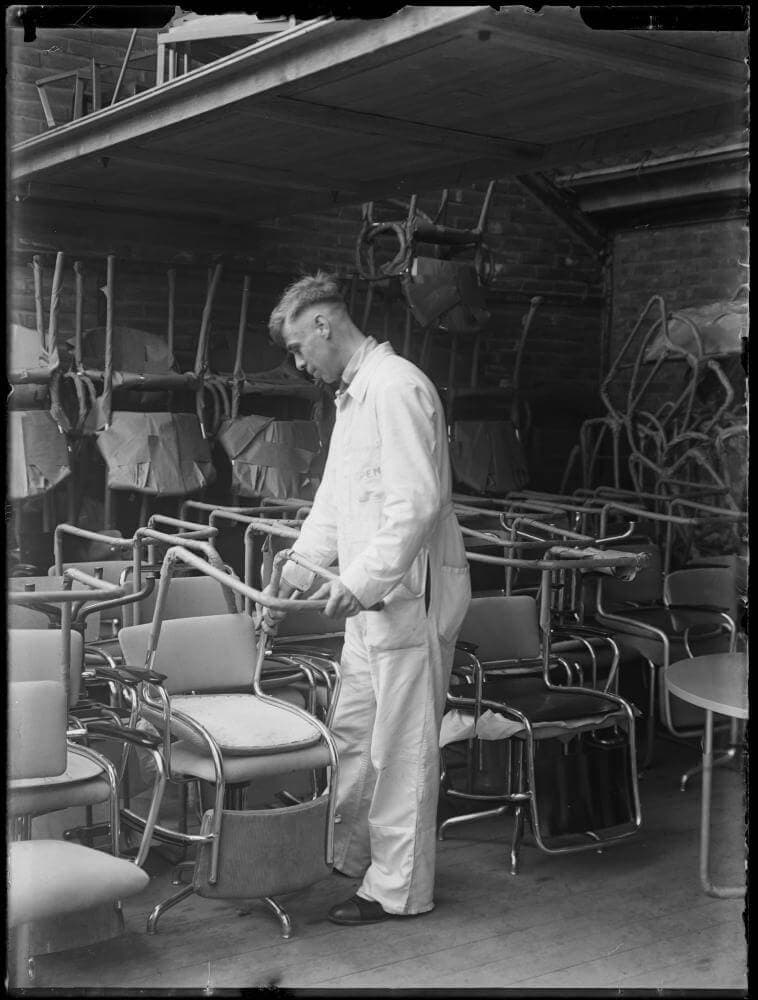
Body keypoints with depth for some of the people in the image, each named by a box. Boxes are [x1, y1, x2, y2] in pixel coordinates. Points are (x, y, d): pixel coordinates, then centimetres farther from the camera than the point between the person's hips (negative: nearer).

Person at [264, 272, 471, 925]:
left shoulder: (396, 387, -16)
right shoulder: (352, 395, 16)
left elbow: (418, 503, -23)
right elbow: (335, 497, 21)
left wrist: (360, 580, -23)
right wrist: (301, 569, 15)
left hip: (410, 592, -10)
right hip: (371, 595, 10)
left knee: (402, 747, 1)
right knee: (352, 731, 18)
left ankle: (398, 888, 15)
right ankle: (348, 856, 35)